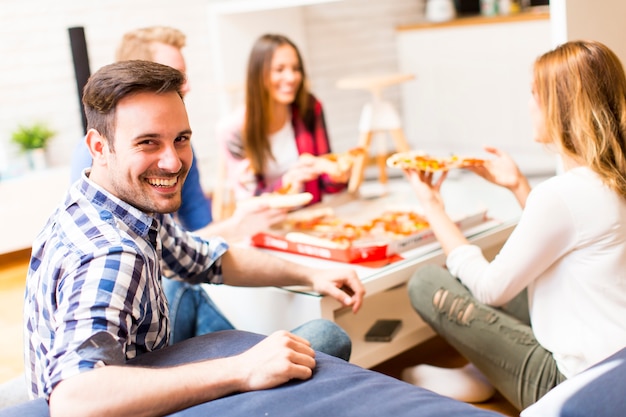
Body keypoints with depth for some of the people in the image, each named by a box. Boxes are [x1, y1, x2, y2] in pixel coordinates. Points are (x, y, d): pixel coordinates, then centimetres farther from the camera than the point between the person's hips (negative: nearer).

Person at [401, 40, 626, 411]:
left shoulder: (561, 193, -25)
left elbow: (491, 288, -14)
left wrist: (432, 206, -6)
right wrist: (518, 186, 16)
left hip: (579, 386, -9)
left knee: (426, 283, -6)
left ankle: (479, 381, 17)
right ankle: (481, 376, 17)